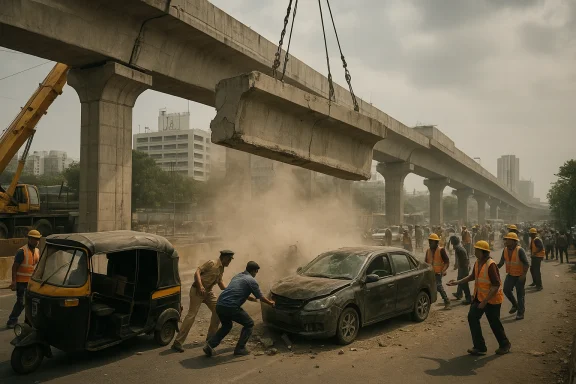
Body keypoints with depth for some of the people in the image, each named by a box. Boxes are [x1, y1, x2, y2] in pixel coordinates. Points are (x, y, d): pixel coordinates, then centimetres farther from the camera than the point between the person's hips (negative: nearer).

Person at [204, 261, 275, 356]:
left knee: (226, 326, 30)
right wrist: (270, 302, 30)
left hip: (219, 305, 7)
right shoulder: (251, 281, 1)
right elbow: (260, 297, 11)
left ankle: (210, 345, 14)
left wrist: (251, 298, 53)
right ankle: (240, 349, 12)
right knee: (249, 324, 15)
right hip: (231, 307, -7)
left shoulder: (237, 276, 24)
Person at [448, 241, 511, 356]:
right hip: (479, 296, 8)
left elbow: (496, 285, -26)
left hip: (492, 299, -7)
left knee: (494, 323, 6)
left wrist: (484, 302, -24)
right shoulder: (477, 262, 1)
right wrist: (458, 282, 14)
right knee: (472, 317, -2)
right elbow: (473, 276, 18)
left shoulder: (491, 265, -25)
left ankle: (504, 345, 32)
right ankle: (480, 347, 6)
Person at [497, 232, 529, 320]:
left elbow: (526, 264, -18)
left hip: (519, 276, -5)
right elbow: (502, 262, 8)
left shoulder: (520, 250, -19)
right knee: (506, 289, -2)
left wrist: (524, 275, -23)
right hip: (510, 274, 5)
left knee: (520, 294, 3)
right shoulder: (505, 250, -1)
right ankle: (515, 305, 24)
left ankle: (520, 312, 15)